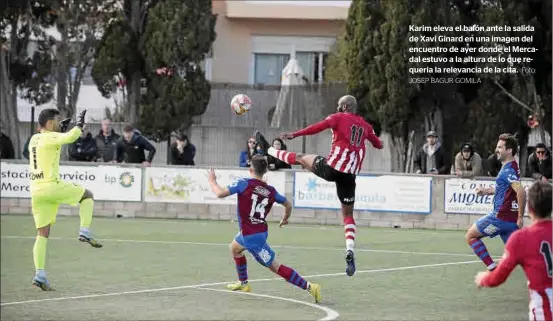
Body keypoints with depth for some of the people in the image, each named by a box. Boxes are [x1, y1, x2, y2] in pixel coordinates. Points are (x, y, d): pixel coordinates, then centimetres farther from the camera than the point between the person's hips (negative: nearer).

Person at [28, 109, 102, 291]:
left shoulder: (34, 139, 17)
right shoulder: (50, 138, -8)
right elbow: (70, 138, -26)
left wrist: (61, 130, 33)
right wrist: (79, 125, -8)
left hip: (36, 190, 8)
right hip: (51, 186, -8)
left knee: (42, 234, 7)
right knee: (87, 195, 14)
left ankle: (40, 275, -2)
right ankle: (85, 232, -1)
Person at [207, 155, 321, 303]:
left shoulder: (244, 184, -15)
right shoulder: (270, 190, 3)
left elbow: (220, 193, -20)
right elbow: (288, 204, 15)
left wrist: (212, 180, 1)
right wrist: (285, 219, 36)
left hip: (251, 236, -7)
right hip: (262, 231, 7)